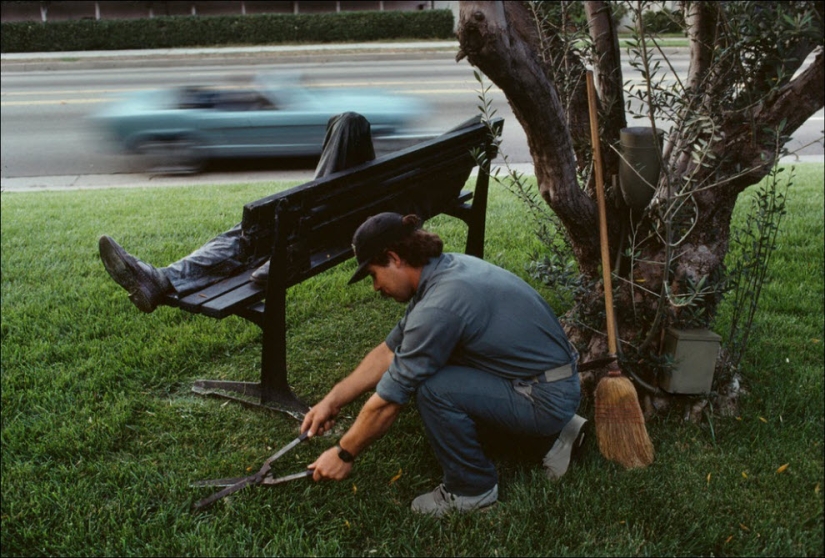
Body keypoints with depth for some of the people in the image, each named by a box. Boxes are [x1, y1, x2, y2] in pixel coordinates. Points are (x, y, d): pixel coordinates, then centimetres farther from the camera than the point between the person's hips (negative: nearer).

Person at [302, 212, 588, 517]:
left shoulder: (438, 308, -26)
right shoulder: (444, 268, 2)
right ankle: (554, 429, 19)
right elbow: (390, 351, 11)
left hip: (547, 398, -10)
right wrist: (332, 400, 10)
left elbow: (387, 401, -17)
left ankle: (472, 488, 2)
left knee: (434, 388, -23)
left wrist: (344, 454, -2)